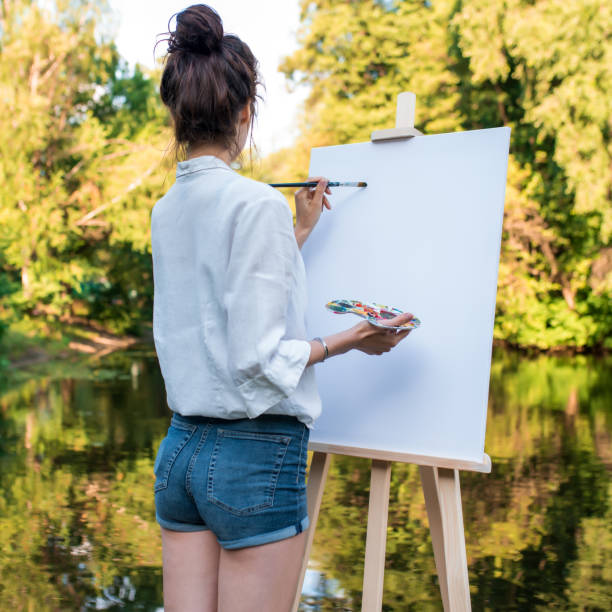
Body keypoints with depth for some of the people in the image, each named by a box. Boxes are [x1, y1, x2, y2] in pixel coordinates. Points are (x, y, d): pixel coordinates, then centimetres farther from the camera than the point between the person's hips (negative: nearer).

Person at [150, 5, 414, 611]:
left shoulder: (165, 210, 8)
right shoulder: (257, 203, -15)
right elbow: (257, 357, -18)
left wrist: (297, 232, 23)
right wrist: (352, 340, -6)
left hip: (179, 449, 7)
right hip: (256, 455, -7)